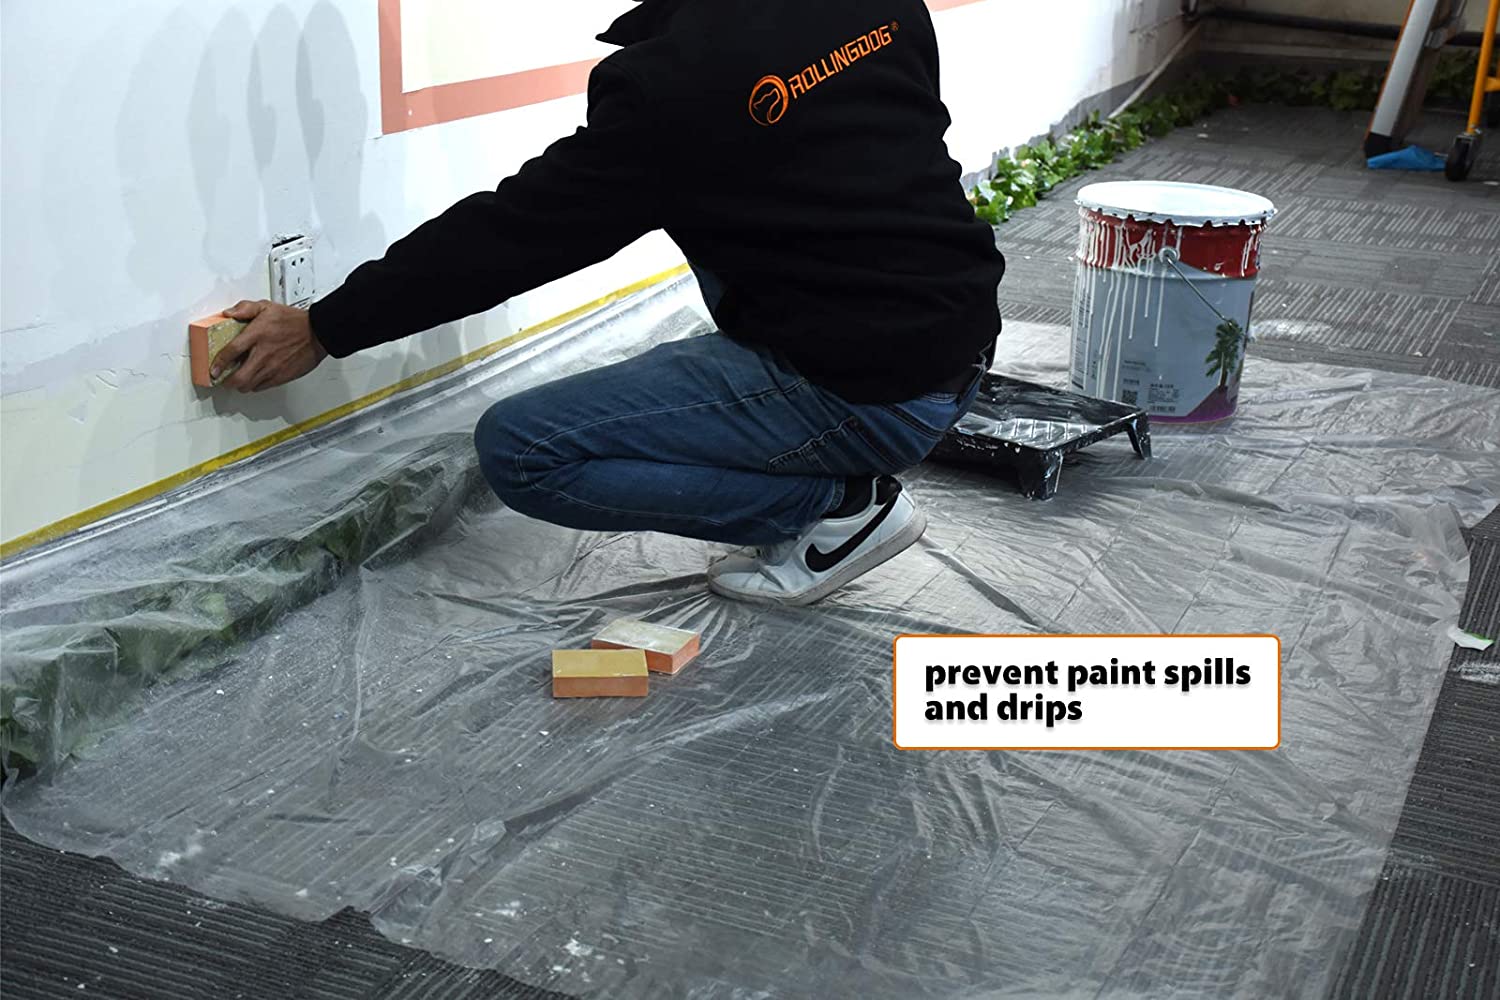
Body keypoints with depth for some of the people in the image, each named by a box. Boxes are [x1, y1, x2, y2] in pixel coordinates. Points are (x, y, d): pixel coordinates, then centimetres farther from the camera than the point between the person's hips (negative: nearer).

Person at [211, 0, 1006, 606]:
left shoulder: (667, 82, -17)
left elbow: (516, 232, -8)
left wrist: (323, 331, 4)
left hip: (871, 396, -8)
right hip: (964, 351, 8)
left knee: (519, 451, -5)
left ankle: (836, 506, -1)